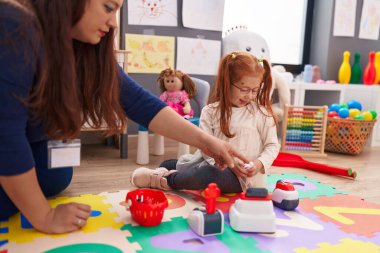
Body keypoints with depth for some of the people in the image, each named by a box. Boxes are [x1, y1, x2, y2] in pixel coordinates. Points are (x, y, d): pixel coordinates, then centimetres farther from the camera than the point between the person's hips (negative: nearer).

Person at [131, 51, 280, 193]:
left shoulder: (262, 113, -3)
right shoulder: (211, 111, 0)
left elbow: (272, 146, 2)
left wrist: (259, 164, -17)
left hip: (244, 177, -3)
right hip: (216, 164, 4)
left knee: (210, 173, -35)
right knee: (167, 164, 2)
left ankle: (165, 180, -17)